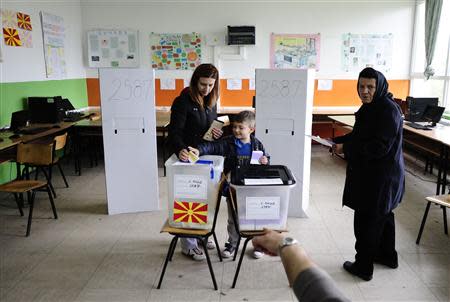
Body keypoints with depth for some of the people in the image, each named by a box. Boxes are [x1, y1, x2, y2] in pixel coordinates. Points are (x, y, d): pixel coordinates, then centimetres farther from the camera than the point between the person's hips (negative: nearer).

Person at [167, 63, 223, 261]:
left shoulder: (211, 101, 6)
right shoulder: (183, 101, -16)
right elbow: (175, 131, -22)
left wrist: (216, 132, -5)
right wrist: (180, 149, -41)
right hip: (186, 157, -7)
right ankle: (188, 245, 12)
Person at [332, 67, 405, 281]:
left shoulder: (388, 110, -22)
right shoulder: (371, 107, 8)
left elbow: (379, 147, -26)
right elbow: (361, 135, 17)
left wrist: (345, 148, -22)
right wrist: (337, 141, 3)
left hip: (380, 178, -10)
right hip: (372, 174, 10)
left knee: (366, 221, 1)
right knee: (383, 216, 23)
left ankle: (363, 267, 16)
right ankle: (387, 256, 41)